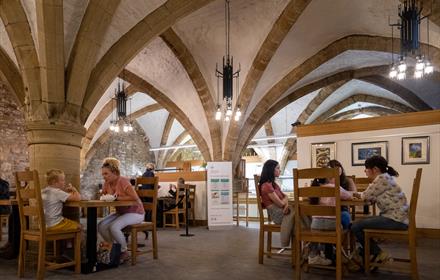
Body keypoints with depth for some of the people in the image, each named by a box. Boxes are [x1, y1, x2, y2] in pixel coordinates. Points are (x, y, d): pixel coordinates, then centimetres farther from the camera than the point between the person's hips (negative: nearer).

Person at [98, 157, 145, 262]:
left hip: (135, 212, -8)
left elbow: (135, 197, -28)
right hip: (121, 212, 8)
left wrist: (118, 198, -23)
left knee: (114, 227, -28)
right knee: (101, 226, -12)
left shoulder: (123, 181, -21)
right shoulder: (107, 183, 1)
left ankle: (124, 252, -6)